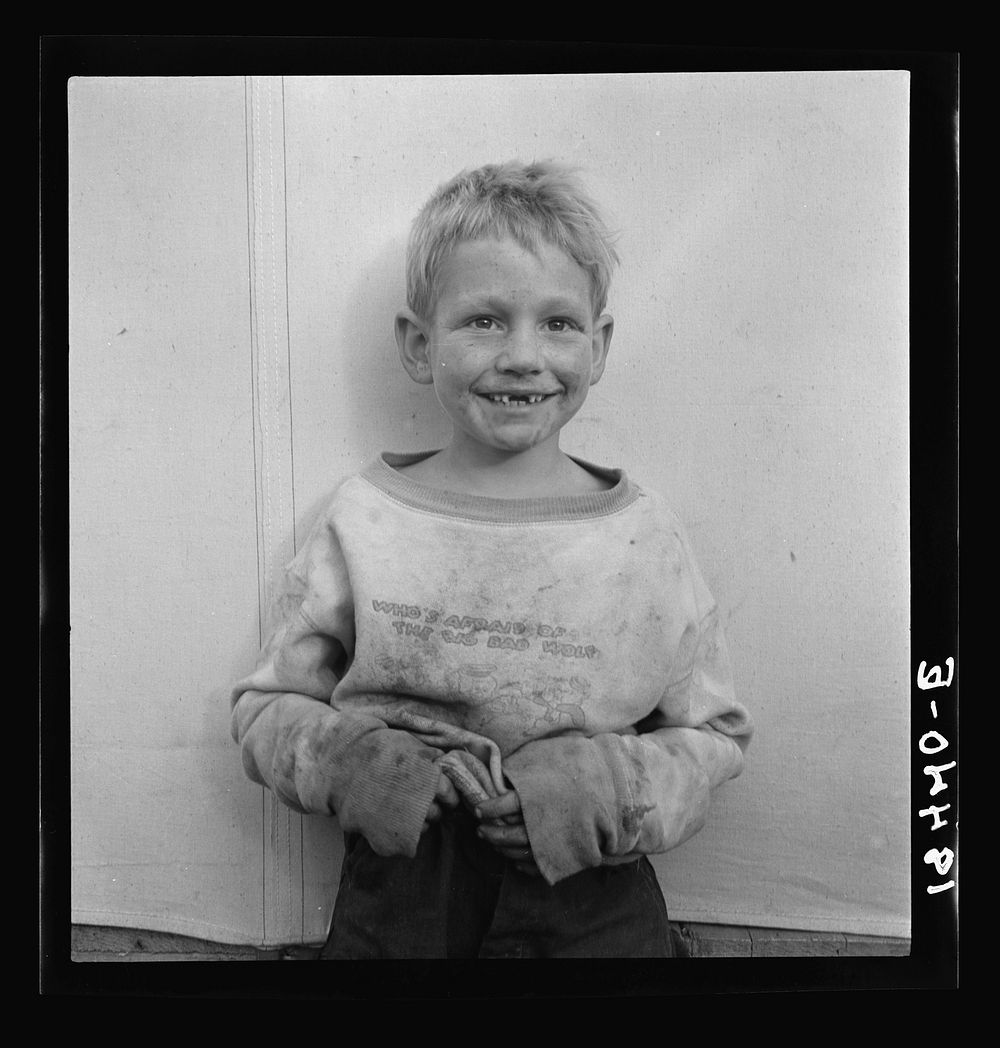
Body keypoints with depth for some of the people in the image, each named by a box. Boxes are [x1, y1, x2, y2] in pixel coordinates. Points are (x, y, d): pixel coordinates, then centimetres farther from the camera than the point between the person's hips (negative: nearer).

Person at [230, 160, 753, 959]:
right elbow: (267, 706, 2)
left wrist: (609, 790, -16)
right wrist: (352, 762, -16)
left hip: (594, 905, 0)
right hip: (397, 900, 1)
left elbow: (715, 736, 0)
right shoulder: (363, 518, -6)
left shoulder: (644, 535, -7)